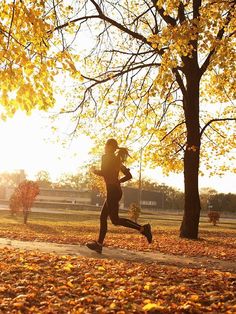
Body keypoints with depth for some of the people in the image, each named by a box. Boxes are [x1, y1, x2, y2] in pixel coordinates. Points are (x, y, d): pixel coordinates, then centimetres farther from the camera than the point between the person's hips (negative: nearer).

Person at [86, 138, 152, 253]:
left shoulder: (106, 157, -6)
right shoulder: (117, 159, 18)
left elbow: (104, 173, -20)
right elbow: (129, 176, 17)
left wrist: (94, 171, -1)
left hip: (112, 191, -10)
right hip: (116, 191, 10)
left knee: (115, 220, -9)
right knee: (103, 217, 11)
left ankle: (143, 228, -12)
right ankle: (99, 244, 12)